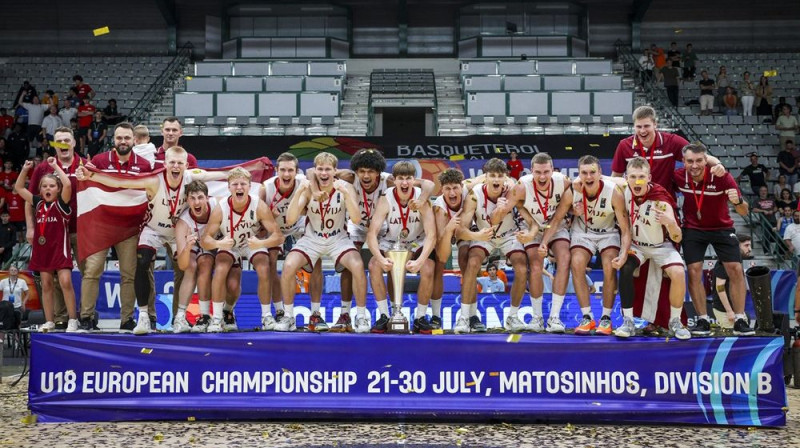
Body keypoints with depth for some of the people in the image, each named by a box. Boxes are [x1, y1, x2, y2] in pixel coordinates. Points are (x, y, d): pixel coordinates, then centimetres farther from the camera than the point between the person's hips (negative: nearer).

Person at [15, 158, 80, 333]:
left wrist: (55, 166, -15)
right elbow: (19, 188, 16)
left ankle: (73, 320, -5)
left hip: (60, 248, -5)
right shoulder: (38, 203, 8)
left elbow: (68, 184, -23)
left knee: (65, 282, -12)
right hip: (42, 248, 5)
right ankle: (49, 321, 14)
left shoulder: (62, 203, -6)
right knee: (46, 285, 8)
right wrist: (25, 169, 5)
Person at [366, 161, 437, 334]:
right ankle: (384, 316, -10)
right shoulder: (386, 199, -20)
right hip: (391, 242, 1)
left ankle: (420, 317, -7)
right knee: (374, 266, -25)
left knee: (428, 270, -28)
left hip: (417, 242, -1)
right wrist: (380, 258, -43)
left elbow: (431, 235, -26)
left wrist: (420, 261, -42)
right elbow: (372, 233, -25)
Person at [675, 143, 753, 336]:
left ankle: (740, 320, 2)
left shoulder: (722, 176, -23)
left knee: (736, 269, -8)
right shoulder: (678, 177, -18)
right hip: (693, 228, 1)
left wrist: (737, 201, -45)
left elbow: (744, 211, -21)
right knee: (694, 272, -10)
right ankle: (702, 320, 1)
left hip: (722, 228, -1)